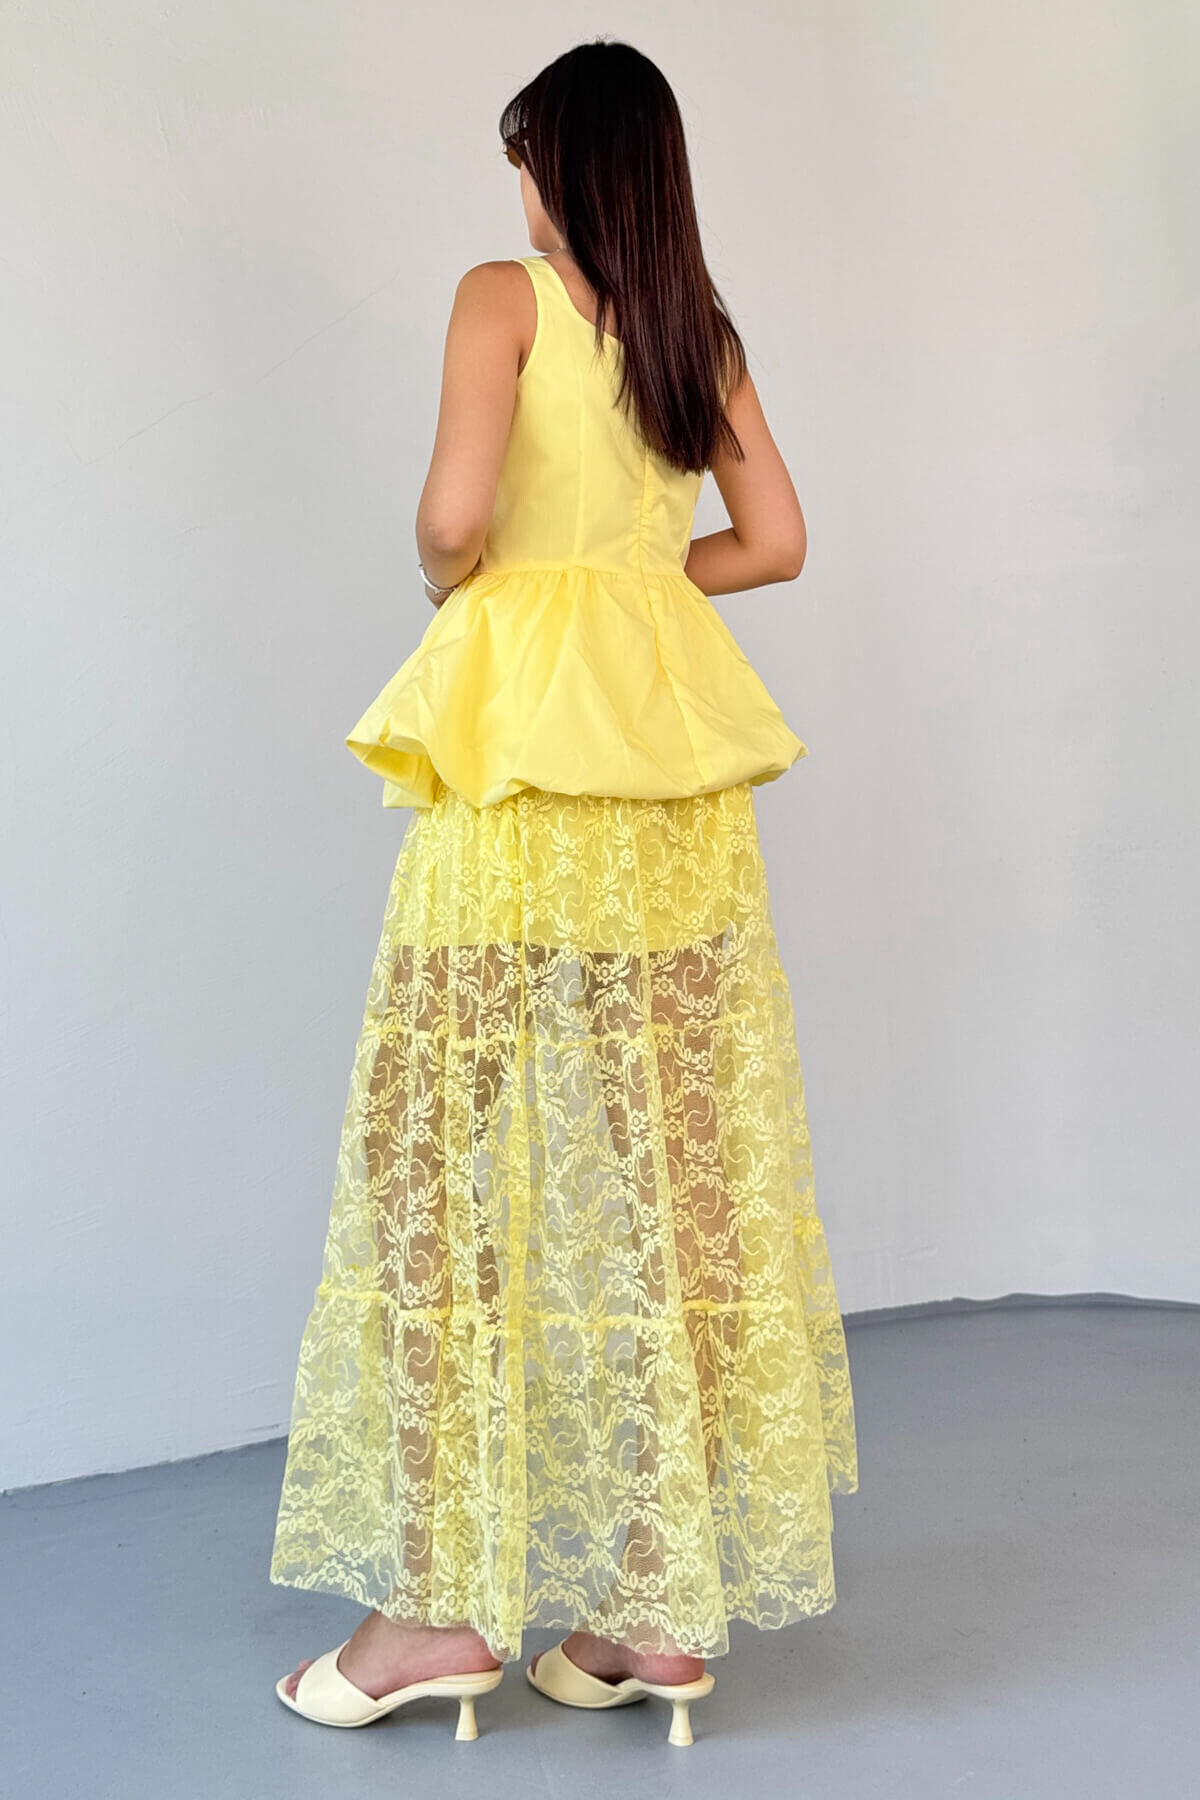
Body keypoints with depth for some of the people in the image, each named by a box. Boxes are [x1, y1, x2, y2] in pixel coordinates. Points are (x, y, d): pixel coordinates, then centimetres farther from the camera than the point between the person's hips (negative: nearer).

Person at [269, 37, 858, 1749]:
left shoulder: (505, 295, 0)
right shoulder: (705, 330, 16)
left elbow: (455, 513, -13)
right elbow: (776, 539, 15)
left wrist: (451, 587, 7)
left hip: (527, 747, -6)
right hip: (675, 750, 6)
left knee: (457, 1157, 2)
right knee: (670, 1160, 7)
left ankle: (447, 1598, 9)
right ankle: (666, 1601, 17)